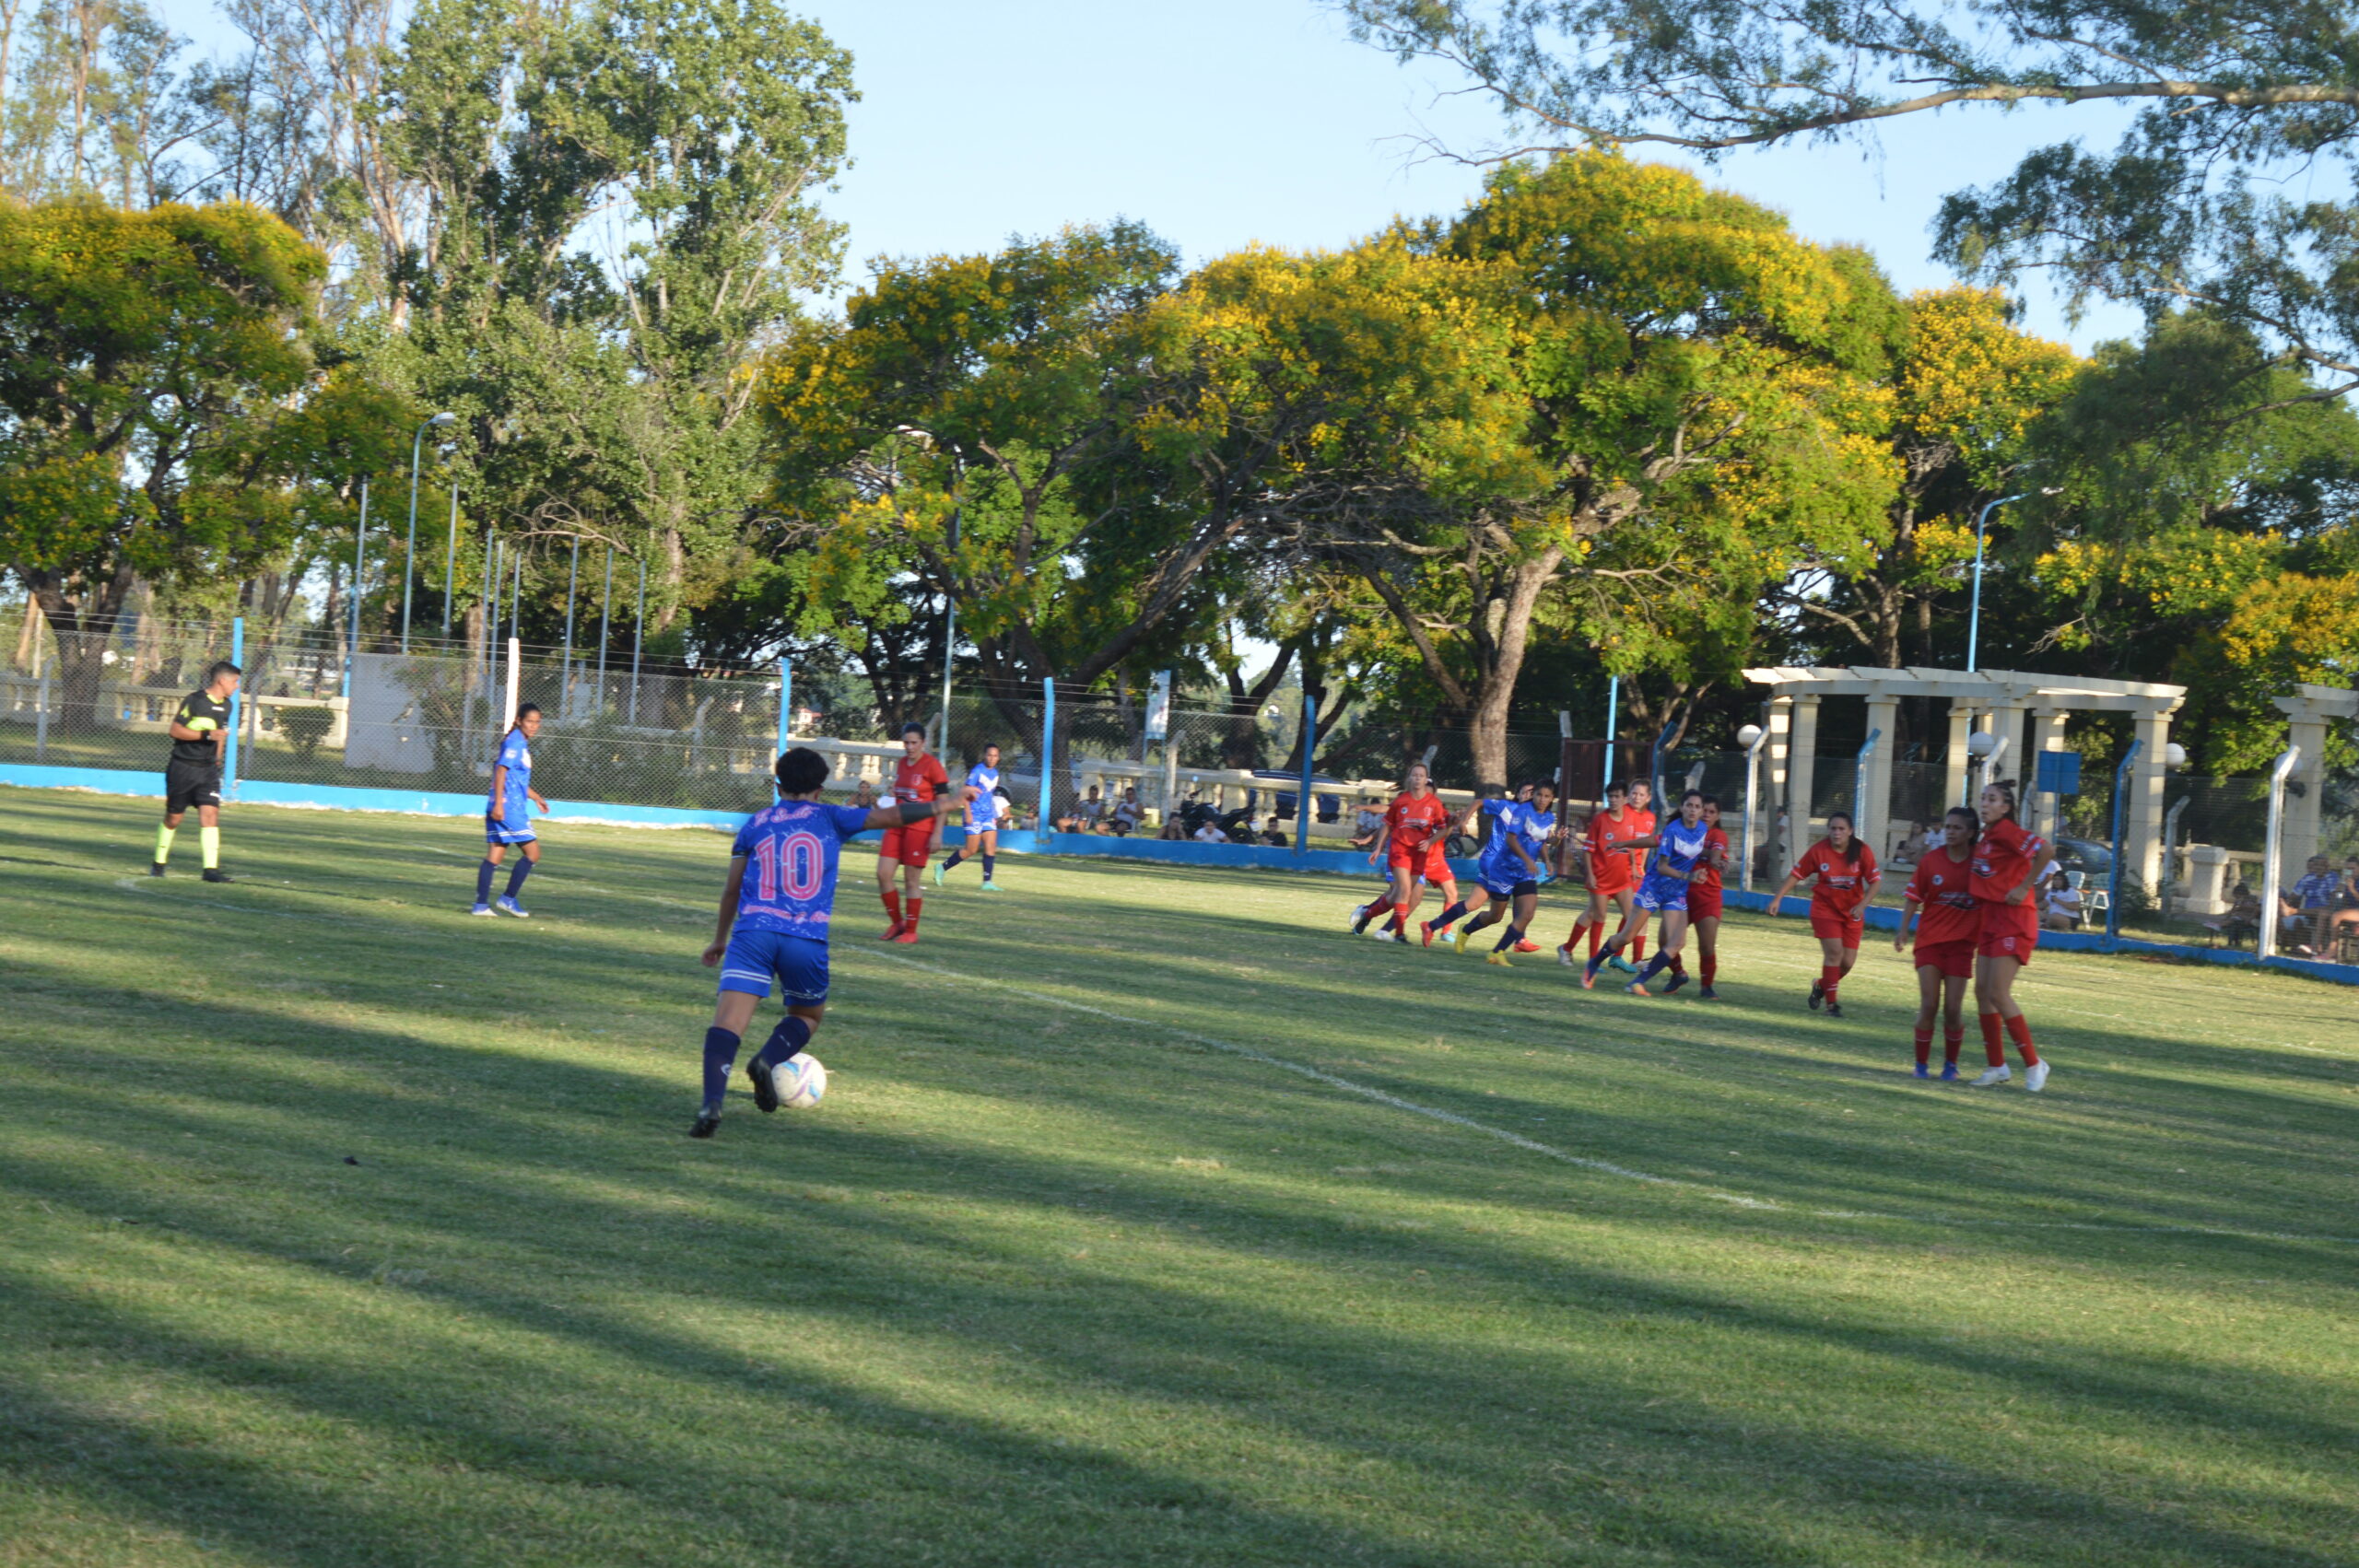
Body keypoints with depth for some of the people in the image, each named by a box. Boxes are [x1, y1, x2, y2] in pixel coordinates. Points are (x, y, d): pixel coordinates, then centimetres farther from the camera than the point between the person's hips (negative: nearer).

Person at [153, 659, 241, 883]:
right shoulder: (194, 700, -13)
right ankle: (159, 863, 25)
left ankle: (211, 868, -15)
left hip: (208, 769, 5)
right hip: (183, 766, -5)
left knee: (210, 814, -11)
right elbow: (175, 729, -15)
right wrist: (206, 735, -22)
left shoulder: (225, 706, 10)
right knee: (173, 818, 7)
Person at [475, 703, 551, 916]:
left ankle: (481, 905, 5)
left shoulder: (522, 744, 19)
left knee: (494, 856, 7)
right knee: (532, 853, -4)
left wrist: (536, 798, 39)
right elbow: (501, 772, -19)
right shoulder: (516, 743, -11)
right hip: (509, 808, -10)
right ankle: (508, 899, -2)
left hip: (501, 809, 10)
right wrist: (498, 804, -26)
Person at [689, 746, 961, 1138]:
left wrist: (720, 938, 35)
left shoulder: (756, 822, 18)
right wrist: (937, 806, 28)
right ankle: (767, 1061, -6)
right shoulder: (831, 818, 13)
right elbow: (892, 816, 11)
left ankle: (712, 1103, -33)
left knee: (728, 1021, -10)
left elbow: (732, 888, 23)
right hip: (808, 940, 0)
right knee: (808, 1016, 24)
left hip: (753, 932, 0)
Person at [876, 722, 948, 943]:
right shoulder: (901, 764, 12)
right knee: (883, 874, -2)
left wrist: (936, 834, -14)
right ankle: (898, 923, 14)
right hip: (897, 825, 6)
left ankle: (911, 931, 10)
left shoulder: (932, 765, -8)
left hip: (920, 828, -6)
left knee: (912, 881, -2)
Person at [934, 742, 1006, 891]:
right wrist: (968, 813, -18)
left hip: (988, 815, 7)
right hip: (975, 815, -7)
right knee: (971, 849, -6)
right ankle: (942, 868, 10)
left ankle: (987, 882, -4)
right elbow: (965, 792, -12)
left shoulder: (995, 773, 12)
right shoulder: (977, 771, -11)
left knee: (991, 847, -4)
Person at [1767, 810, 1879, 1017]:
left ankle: (1821, 985, 32)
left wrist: (1862, 904, -21)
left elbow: (1874, 882, -7)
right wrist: (1778, 899, -10)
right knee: (1834, 952, -15)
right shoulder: (1818, 850, -12)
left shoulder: (1862, 852, -11)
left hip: (1852, 912, 2)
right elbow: (1796, 875, -5)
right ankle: (1832, 1004, -3)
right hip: (1825, 908, -2)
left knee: (1848, 961, 1)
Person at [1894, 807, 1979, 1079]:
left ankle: (1950, 1065, 16)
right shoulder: (1930, 860, -3)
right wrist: (1903, 930, -6)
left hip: (1962, 943, 0)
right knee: (1929, 1005, -6)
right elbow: (1913, 897, 2)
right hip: (1930, 941, 0)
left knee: (1953, 1009, -2)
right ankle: (1922, 1064, 8)